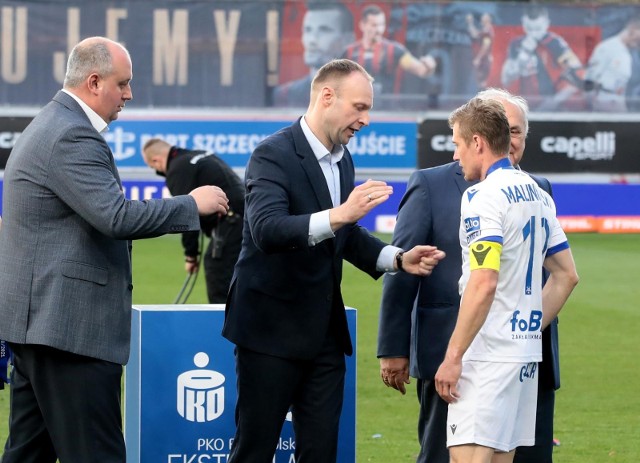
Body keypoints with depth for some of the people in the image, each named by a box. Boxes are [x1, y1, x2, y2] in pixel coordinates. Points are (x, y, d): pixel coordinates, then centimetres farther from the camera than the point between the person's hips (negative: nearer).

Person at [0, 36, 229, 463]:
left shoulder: (50, 127, 18)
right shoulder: (72, 137, -16)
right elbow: (116, 216, -24)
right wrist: (192, 204, -14)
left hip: (35, 317, 11)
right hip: (69, 323, -11)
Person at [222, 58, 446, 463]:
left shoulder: (343, 160, 11)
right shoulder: (274, 155, -15)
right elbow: (266, 230, -30)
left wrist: (398, 259, 6)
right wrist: (338, 215, -40)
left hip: (324, 332, 8)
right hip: (272, 328, -8)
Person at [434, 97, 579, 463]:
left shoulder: (484, 196, -13)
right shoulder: (537, 194, 14)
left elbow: (484, 282, -22)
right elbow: (566, 275, 19)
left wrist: (453, 356, -20)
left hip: (490, 354, -9)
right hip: (528, 352, 9)